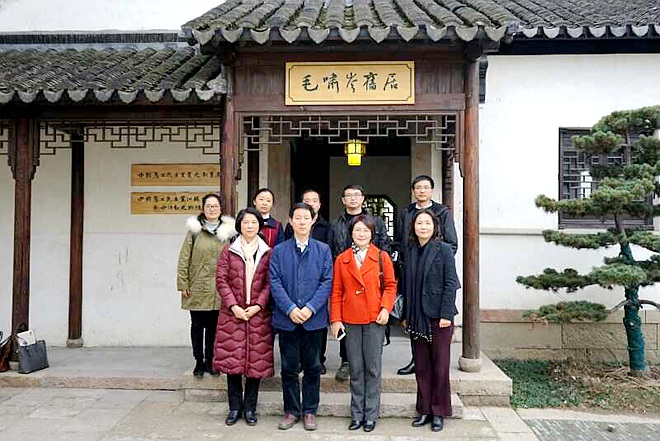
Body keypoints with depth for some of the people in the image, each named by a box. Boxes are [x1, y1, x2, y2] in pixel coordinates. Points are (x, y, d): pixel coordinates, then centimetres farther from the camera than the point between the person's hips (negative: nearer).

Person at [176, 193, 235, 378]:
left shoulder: (227, 231, 3)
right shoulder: (195, 230, 0)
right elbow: (184, 259, 0)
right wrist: (183, 284, -4)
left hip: (218, 289, 1)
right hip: (197, 288, -1)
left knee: (213, 326, 9)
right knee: (197, 325, 7)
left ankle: (209, 361, 23)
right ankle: (199, 362, 21)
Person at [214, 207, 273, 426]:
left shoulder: (267, 253, 5)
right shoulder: (228, 251, 6)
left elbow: (270, 283, 1)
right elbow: (222, 280, 0)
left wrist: (258, 305, -11)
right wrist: (234, 306, -10)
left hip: (258, 314, 0)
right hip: (232, 313, 0)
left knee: (257, 360, 3)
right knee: (231, 359, 3)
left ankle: (250, 407, 17)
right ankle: (235, 406, 18)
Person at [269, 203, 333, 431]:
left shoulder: (323, 250, 4)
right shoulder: (279, 251, 5)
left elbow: (327, 282, -2)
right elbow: (275, 283, -2)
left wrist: (310, 308, -13)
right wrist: (290, 309, -14)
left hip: (314, 318, 0)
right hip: (286, 318, 0)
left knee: (312, 367, 9)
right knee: (289, 367, 9)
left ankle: (309, 411, 22)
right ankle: (291, 410, 23)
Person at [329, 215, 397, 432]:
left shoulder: (382, 257, 2)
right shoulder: (342, 259, 5)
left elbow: (390, 285, 5)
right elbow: (336, 292, 5)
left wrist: (386, 308, -9)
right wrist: (335, 319, 0)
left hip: (375, 320, -1)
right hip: (350, 321, 1)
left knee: (373, 368, 4)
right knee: (356, 369, 9)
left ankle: (371, 415, 17)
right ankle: (357, 414, 20)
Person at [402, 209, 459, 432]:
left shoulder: (444, 249, -4)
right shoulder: (409, 251, 9)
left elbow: (450, 284, -7)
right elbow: (406, 285, 11)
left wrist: (446, 314, -14)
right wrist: (406, 315, 9)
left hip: (438, 316, -4)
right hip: (417, 317, 4)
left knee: (440, 365, 3)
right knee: (421, 365, 9)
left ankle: (438, 412, 16)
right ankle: (424, 409, 21)